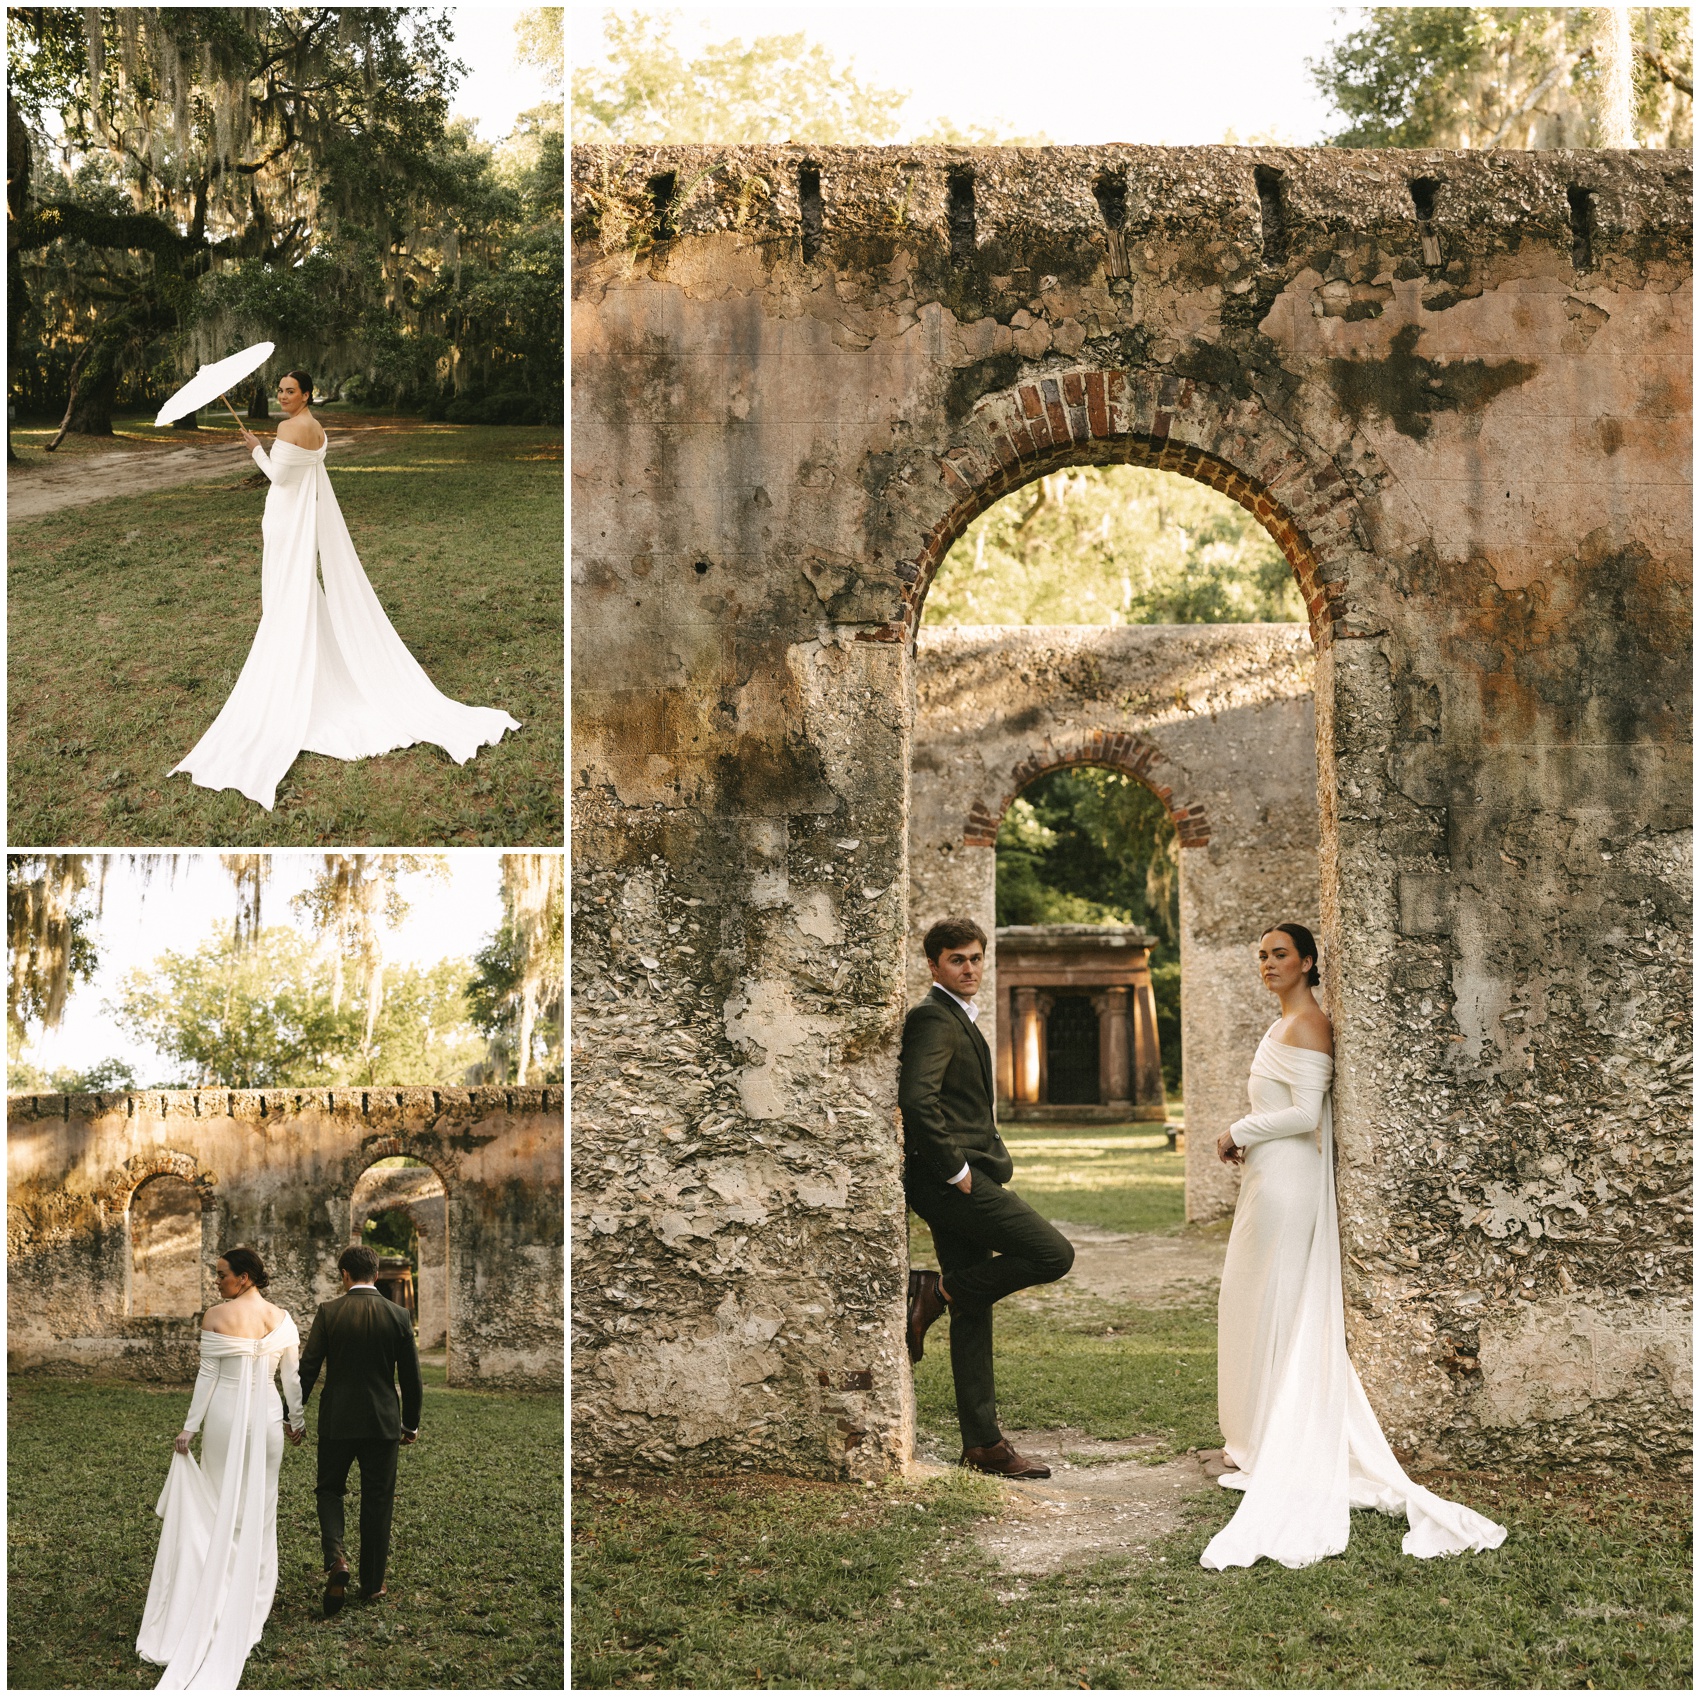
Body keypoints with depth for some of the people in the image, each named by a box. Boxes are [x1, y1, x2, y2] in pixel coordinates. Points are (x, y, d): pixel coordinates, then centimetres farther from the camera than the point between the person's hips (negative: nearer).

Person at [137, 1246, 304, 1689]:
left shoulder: (214, 1316, -11)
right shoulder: (281, 1319, -2)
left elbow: (207, 1375, -10)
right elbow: (291, 1377, 2)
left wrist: (189, 1427, -4)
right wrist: (297, 1420, 15)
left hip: (223, 1415, -2)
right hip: (266, 1417, 2)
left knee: (220, 1503, 11)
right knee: (259, 1504, 11)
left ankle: (218, 1588, 16)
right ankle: (254, 1592, 18)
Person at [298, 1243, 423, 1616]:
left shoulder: (329, 1313, -7)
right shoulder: (398, 1315, -4)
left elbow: (307, 1369, -6)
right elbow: (411, 1376, 1)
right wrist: (411, 1423, 13)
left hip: (337, 1420, -1)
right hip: (383, 1421, 1)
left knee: (329, 1490, 16)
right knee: (377, 1502, 10)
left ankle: (336, 1557, -8)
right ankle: (372, 1582, 16)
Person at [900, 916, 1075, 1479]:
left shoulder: (959, 1019, 21)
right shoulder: (933, 1019, -12)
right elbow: (916, 1099, -25)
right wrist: (956, 1169, -19)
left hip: (963, 1179, 10)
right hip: (952, 1182, -10)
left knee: (973, 1314, 10)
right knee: (1053, 1253, -13)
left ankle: (983, 1443, 13)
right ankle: (937, 1292, -4)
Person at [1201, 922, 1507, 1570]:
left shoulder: (1307, 1025, -14)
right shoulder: (1286, 1025, 17)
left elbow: (1305, 1112, -21)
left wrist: (1239, 1132, -11)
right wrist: (1245, 1140, 10)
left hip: (1286, 1182, -10)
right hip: (1270, 1178, 10)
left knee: (1274, 1311, -4)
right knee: (1258, 1311, 13)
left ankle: (1275, 1453, 2)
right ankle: (1260, 1446, 19)